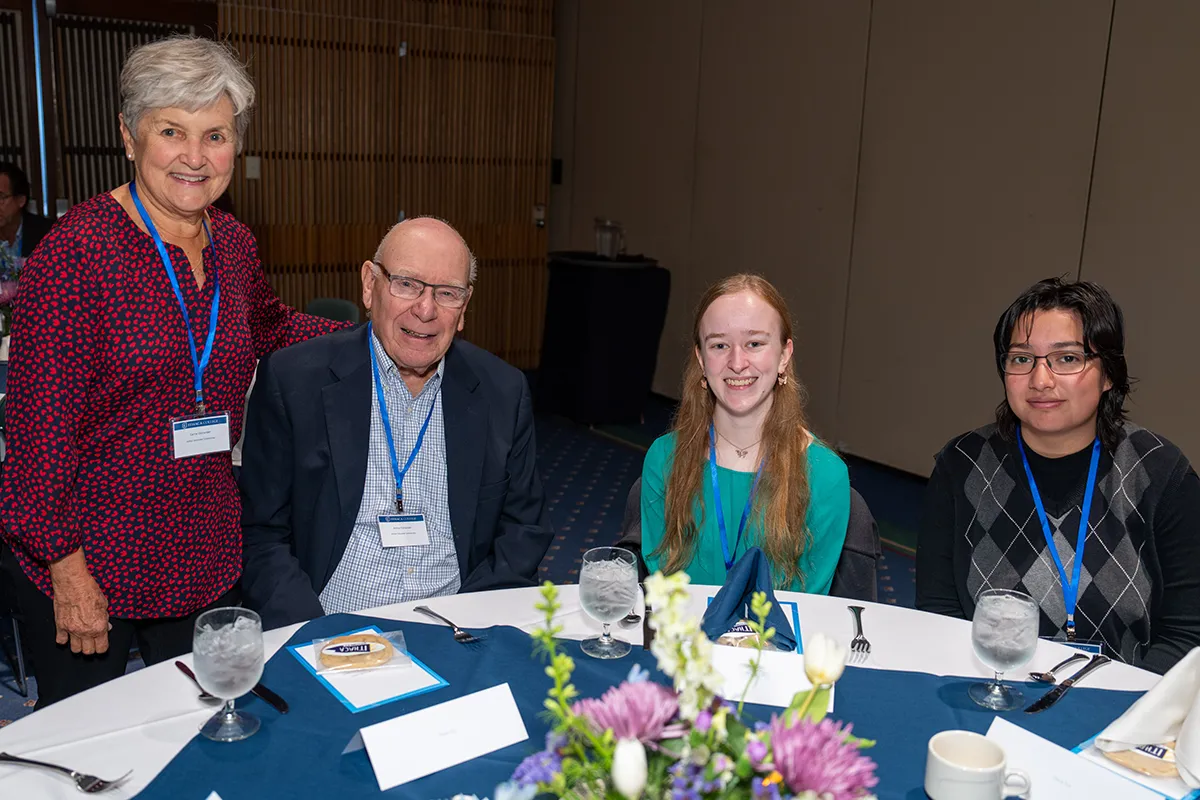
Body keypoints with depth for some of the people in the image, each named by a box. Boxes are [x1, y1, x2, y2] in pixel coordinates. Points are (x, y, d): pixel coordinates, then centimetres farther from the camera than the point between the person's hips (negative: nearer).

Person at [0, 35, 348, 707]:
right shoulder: (78, 248, -16)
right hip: (85, 559, -5)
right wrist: (65, 563, -16)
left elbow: (268, 326, 24)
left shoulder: (233, 243, 3)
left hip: (204, 558, 5)